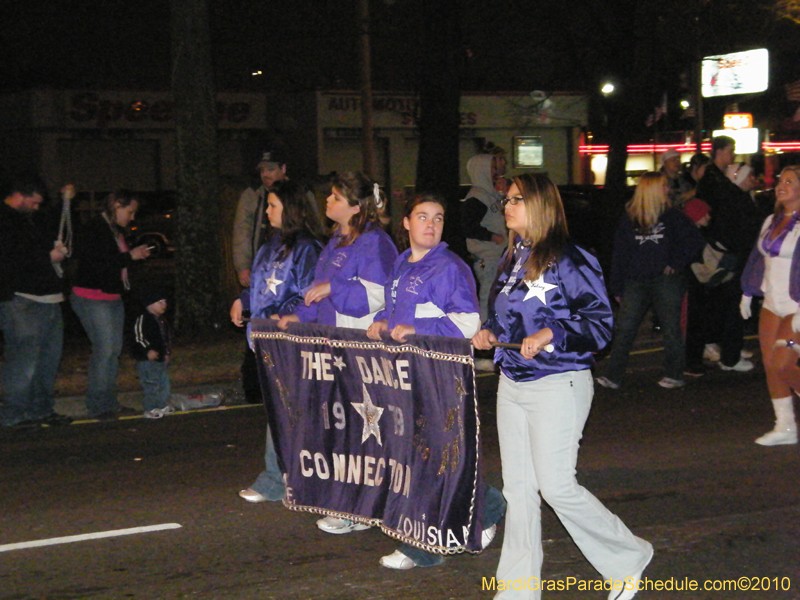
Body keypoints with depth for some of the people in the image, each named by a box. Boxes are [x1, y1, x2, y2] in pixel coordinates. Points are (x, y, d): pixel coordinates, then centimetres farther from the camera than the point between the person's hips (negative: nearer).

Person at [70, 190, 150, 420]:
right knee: (104, 348, -11)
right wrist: (129, 256, -19)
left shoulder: (116, 230, 14)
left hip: (113, 298, 10)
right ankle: (97, 405, -4)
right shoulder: (94, 230, -15)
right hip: (92, 299, -10)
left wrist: (135, 254, 7)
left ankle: (109, 403, 17)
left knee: (114, 349, 10)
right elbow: (98, 263, -23)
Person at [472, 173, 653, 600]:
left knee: (556, 486, -7)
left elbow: (600, 323, -14)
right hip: (511, 384, 8)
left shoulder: (569, 260, -12)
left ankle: (628, 557, 16)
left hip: (558, 385, -8)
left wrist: (551, 334, -26)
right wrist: (490, 334, 5)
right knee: (518, 488, 9)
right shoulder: (512, 259, 12)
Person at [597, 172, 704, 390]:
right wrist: (617, 287, 3)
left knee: (671, 327, 3)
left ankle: (675, 375, 15)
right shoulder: (629, 218, 6)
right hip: (635, 282, 2)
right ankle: (613, 376, 3)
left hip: (665, 280, -2)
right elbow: (619, 253, 6)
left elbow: (695, 241, 1)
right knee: (624, 329, -1)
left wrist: (675, 264, -6)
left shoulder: (672, 216, 2)